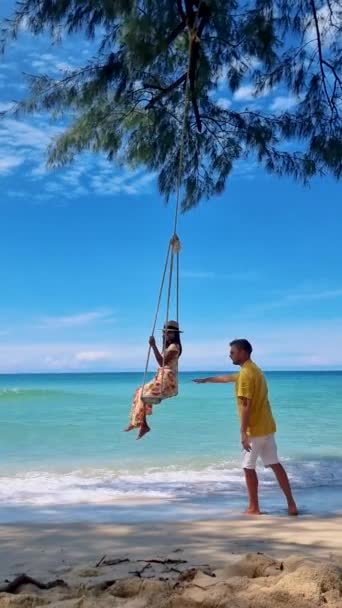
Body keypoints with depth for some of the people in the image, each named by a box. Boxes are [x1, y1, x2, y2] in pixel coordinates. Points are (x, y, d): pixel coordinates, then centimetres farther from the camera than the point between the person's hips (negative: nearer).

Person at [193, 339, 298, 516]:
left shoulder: (245, 373, -17)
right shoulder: (253, 369, 14)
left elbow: (246, 405, -22)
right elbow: (227, 378, 30)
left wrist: (243, 432, -23)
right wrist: (206, 379, 40)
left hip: (254, 429, -9)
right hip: (267, 426, 9)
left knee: (248, 467, 4)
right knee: (275, 464, 11)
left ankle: (254, 507, 12)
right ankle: (291, 504, 12)